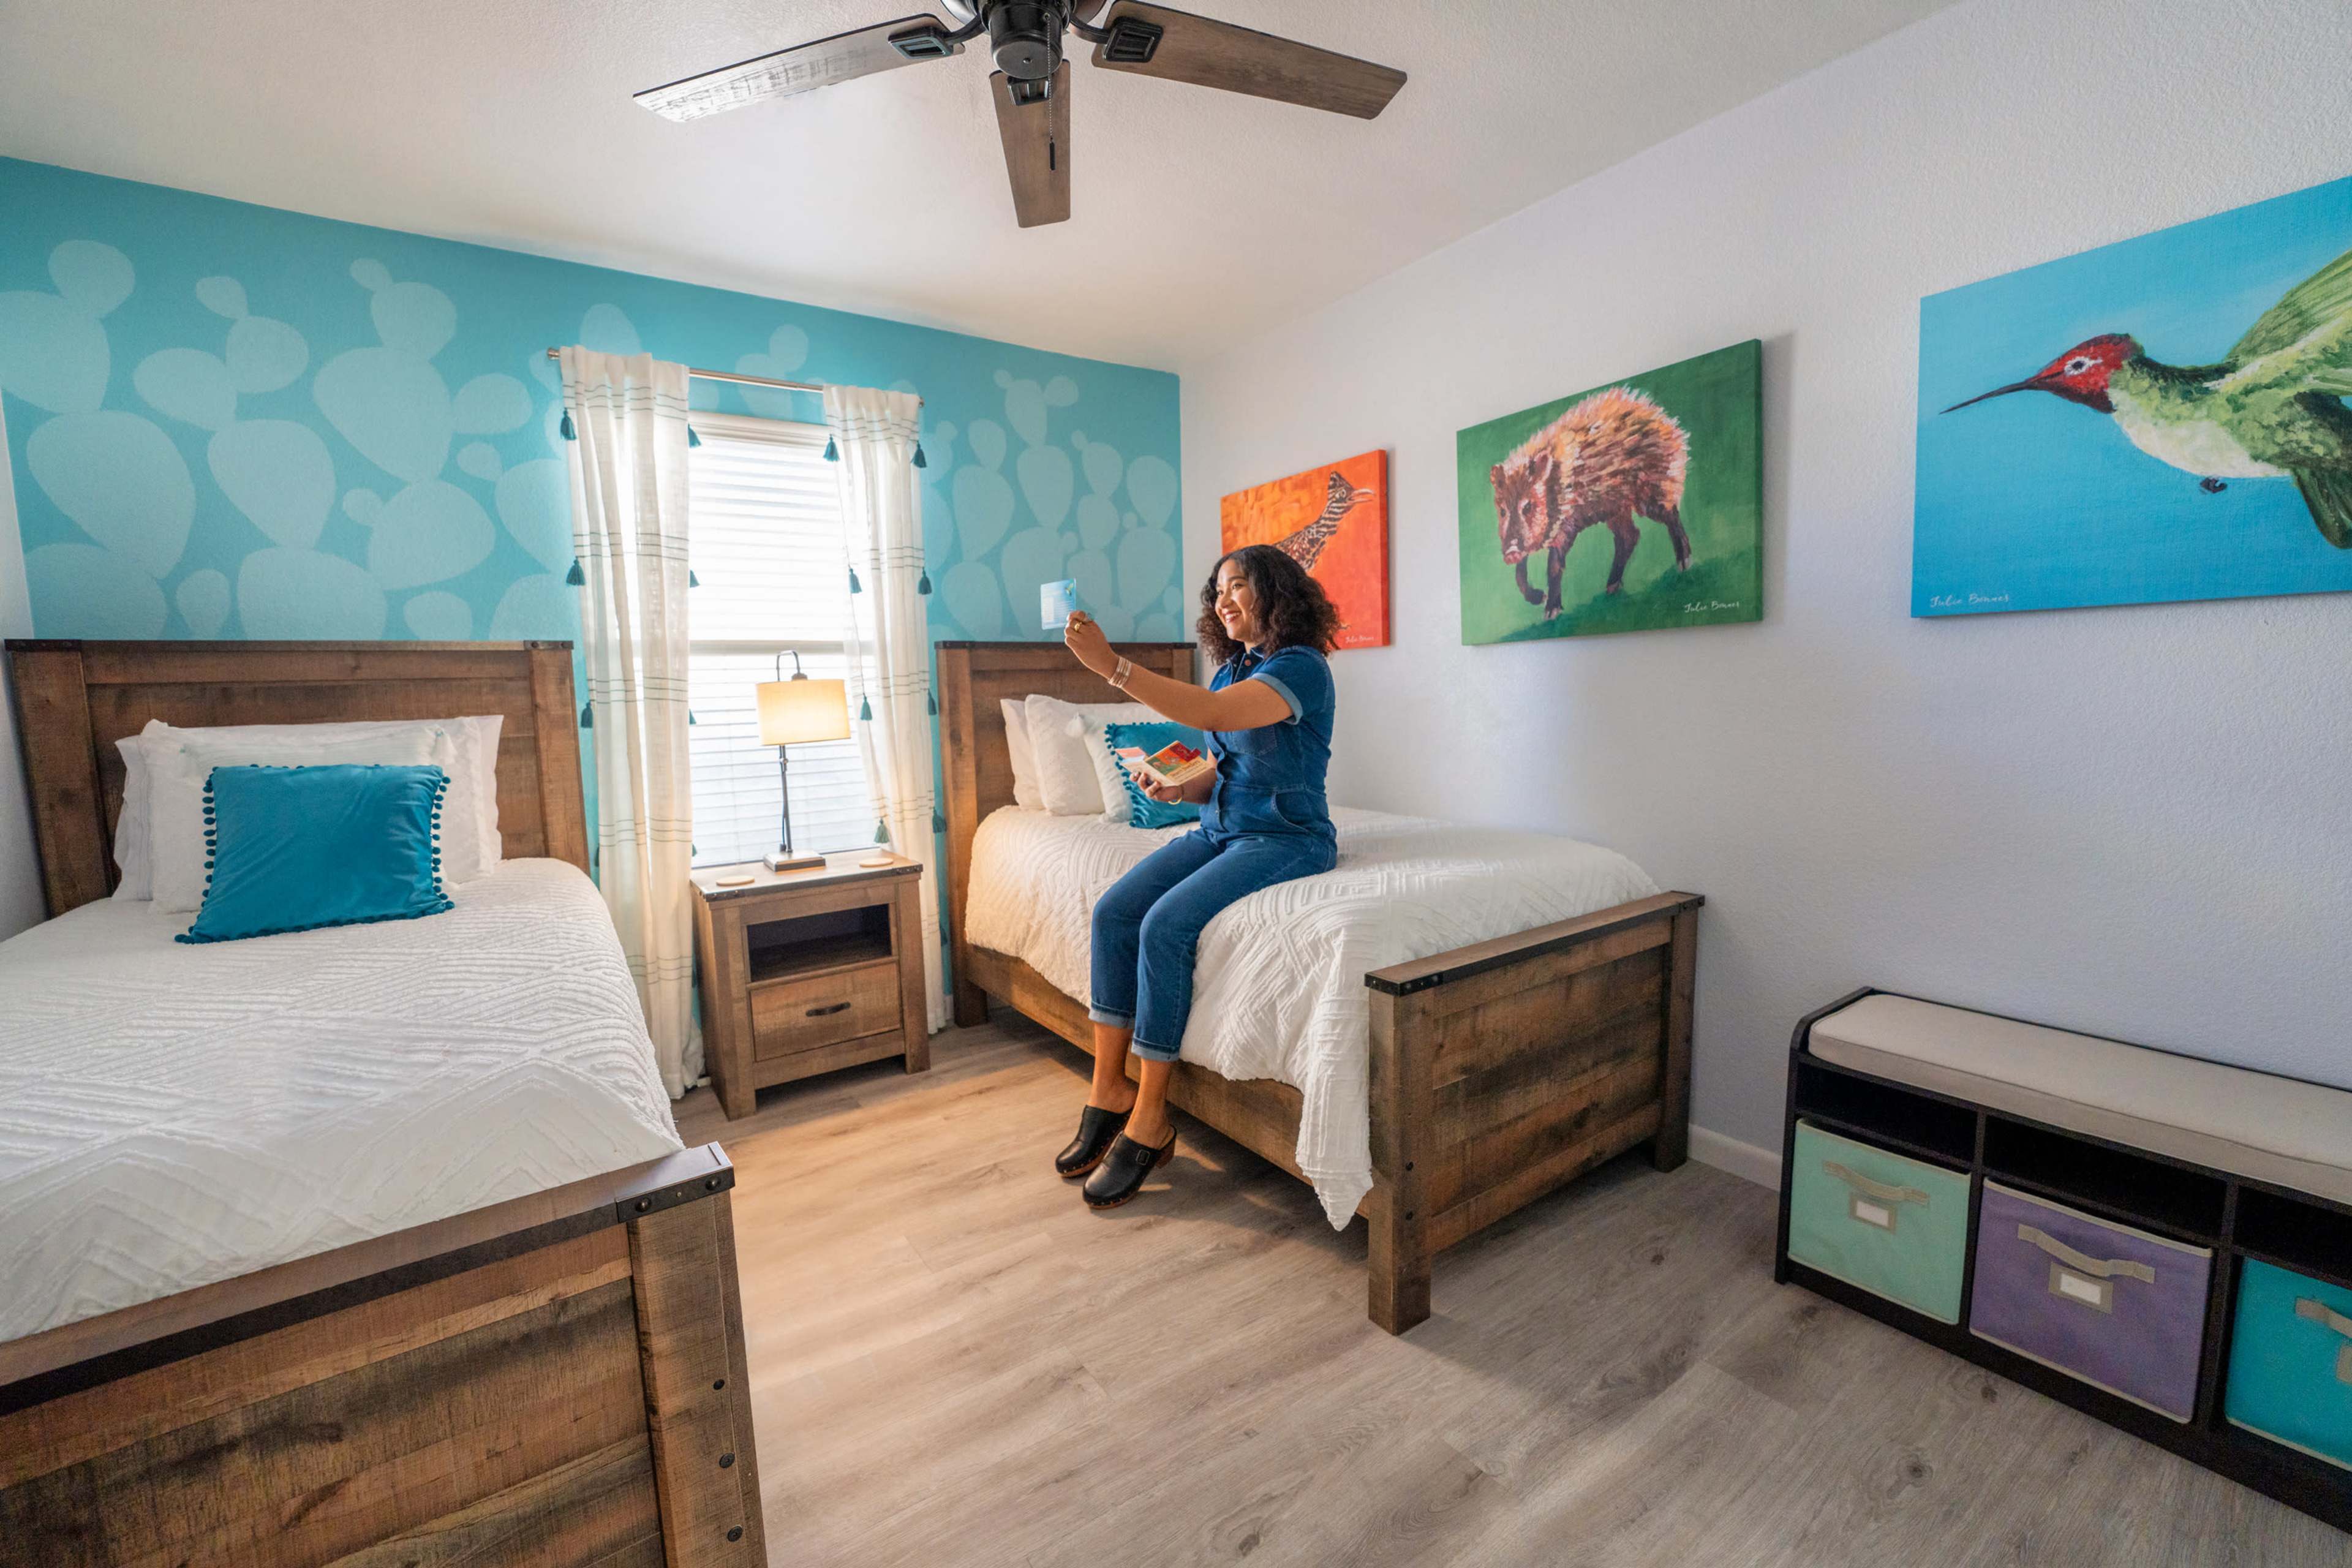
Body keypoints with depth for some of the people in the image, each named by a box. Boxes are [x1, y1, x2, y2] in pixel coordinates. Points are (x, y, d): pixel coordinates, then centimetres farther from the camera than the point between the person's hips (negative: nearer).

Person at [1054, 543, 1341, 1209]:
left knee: (1166, 925, -28)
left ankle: (1149, 1122, -14)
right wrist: (1178, 788, -4)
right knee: (1114, 911, -12)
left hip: (1285, 838, -8)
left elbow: (1213, 714, -30)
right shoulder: (1232, 668, 14)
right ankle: (1109, 1089, -4)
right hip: (1220, 828, 8)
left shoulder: (1301, 668, -13)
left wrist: (1111, 665, -34)